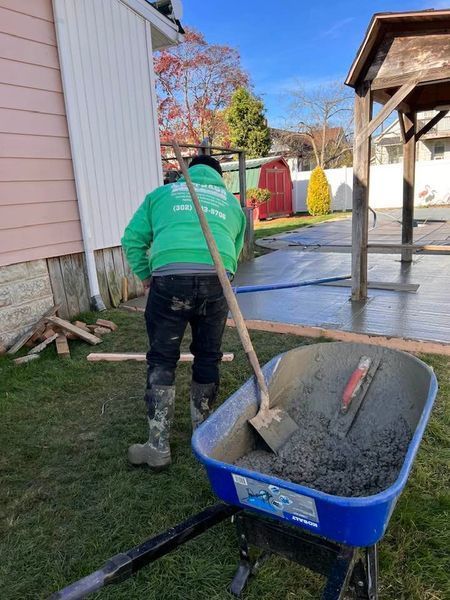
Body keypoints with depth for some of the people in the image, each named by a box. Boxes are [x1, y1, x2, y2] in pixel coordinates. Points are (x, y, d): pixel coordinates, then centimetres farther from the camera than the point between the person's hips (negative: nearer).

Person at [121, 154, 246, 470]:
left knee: (162, 361, 9)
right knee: (208, 358, 17)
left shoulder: (162, 193, 26)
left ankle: (158, 448, 14)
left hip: (169, 277, -1)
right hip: (216, 277, 2)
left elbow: (132, 240, 17)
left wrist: (145, 275, 28)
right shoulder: (231, 201, 30)